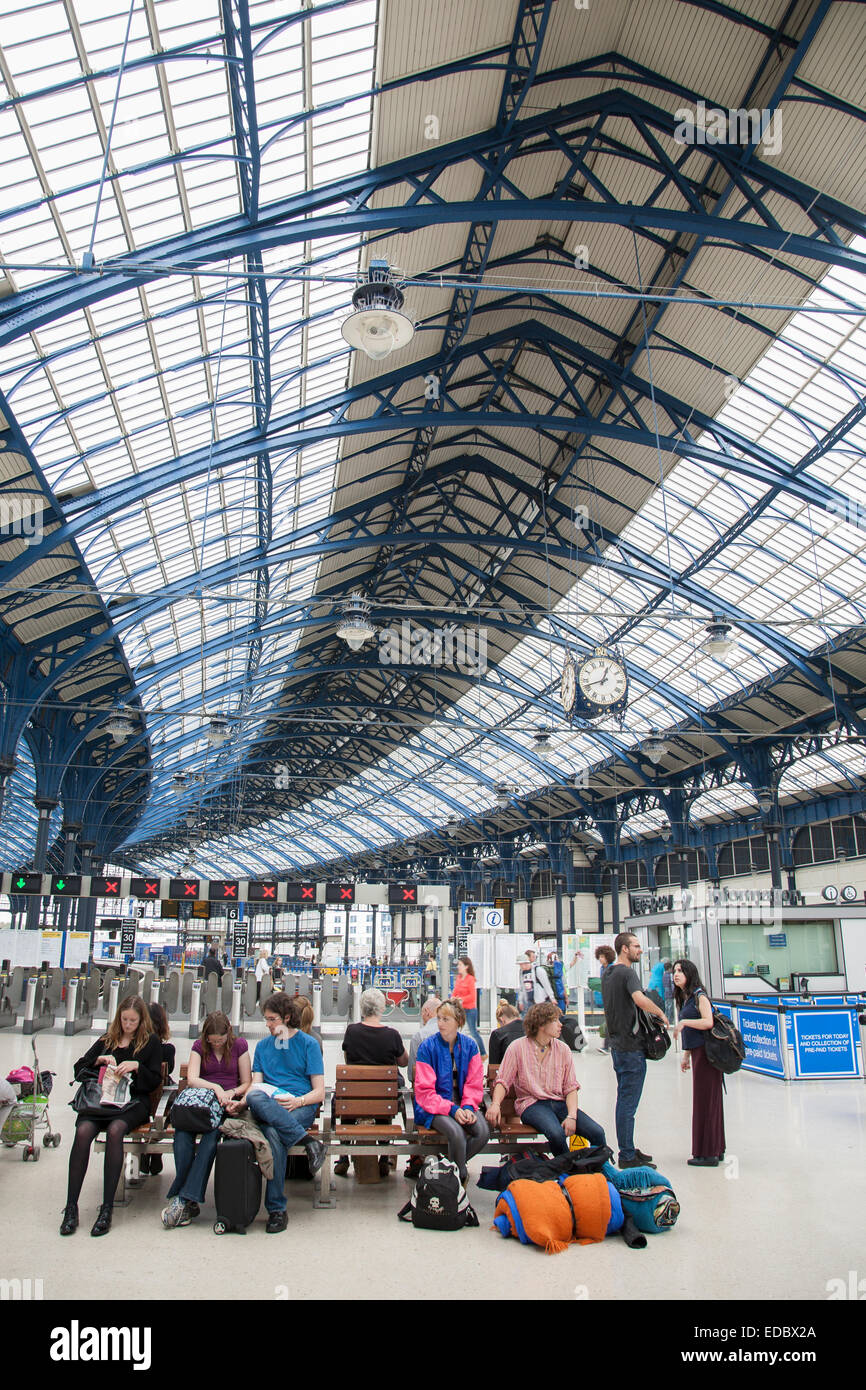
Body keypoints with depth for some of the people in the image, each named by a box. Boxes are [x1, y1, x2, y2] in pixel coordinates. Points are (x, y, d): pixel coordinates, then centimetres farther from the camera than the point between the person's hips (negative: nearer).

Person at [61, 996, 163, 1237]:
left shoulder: (151, 1042, 14)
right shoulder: (107, 1039, 23)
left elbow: (155, 1081, 8)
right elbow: (79, 1068, 18)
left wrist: (136, 1066, -9)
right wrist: (99, 1059, 0)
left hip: (133, 1101, -3)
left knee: (115, 1130, -35)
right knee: (83, 1131, -30)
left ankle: (107, 1208, -30)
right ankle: (71, 1207, -25)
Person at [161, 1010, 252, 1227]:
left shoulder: (240, 1045, 7)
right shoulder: (199, 1046, 10)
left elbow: (246, 1083, 9)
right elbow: (191, 1079, -5)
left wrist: (231, 1092, -12)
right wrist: (215, 1088, -20)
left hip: (229, 1104, -2)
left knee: (211, 1135, -33)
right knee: (182, 1133, -30)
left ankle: (184, 1199, -32)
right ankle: (190, 1202, -27)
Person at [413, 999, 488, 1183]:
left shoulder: (469, 1045, 3)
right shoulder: (427, 1047, -8)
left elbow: (475, 1083, 5)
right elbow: (425, 1091, -10)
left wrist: (468, 1106, -14)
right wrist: (451, 1109, -20)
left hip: (462, 1103, 4)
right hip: (434, 1107, -4)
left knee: (483, 1132, -22)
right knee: (457, 1133, -31)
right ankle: (461, 1176, -3)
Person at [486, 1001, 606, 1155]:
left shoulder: (563, 1050, 10)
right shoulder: (518, 1048, 1)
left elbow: (571, 1088, 5)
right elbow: (503, 1082, 0)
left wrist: (572, 1116, -12)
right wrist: (495, 1104, -20)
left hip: (559, 1103, 4)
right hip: (532, 1103, -3)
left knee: (597, 1133, -20)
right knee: (557, 1133, -34)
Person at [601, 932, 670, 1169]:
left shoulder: (607, 973, 14)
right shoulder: (627, 973, -16)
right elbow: (640, 999, -33)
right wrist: (661, 1013, -17)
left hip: (616, 1042, 10)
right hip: (630, 1045, -10)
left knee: (624, 1099, 16)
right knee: (628, 1103, -4)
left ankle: (628, 1149, 24)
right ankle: (627, 1157, 1)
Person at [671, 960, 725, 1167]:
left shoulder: (699, 995, -10)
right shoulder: (685, 998, 16)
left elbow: (708, 1022, -22)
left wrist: (684, 1022, -21)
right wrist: (686, 1055, 18)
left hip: (705, 1052, -9)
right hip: (698, 1053, 9)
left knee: (705, 1101, -4)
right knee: (709, 1101, 14)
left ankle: (708, 1154, 2)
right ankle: (716, 1150, 22)